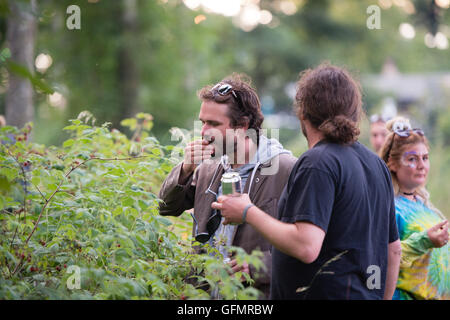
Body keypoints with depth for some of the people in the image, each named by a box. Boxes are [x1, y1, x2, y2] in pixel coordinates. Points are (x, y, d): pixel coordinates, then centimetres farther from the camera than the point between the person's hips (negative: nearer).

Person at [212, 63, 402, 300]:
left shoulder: (318, 162, -14)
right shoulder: (377, 163, 13)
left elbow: (306, 247, -24)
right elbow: (393, 250, 17)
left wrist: (248, 213, -12)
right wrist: (380, 297, 25)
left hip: (324, 292, -9)